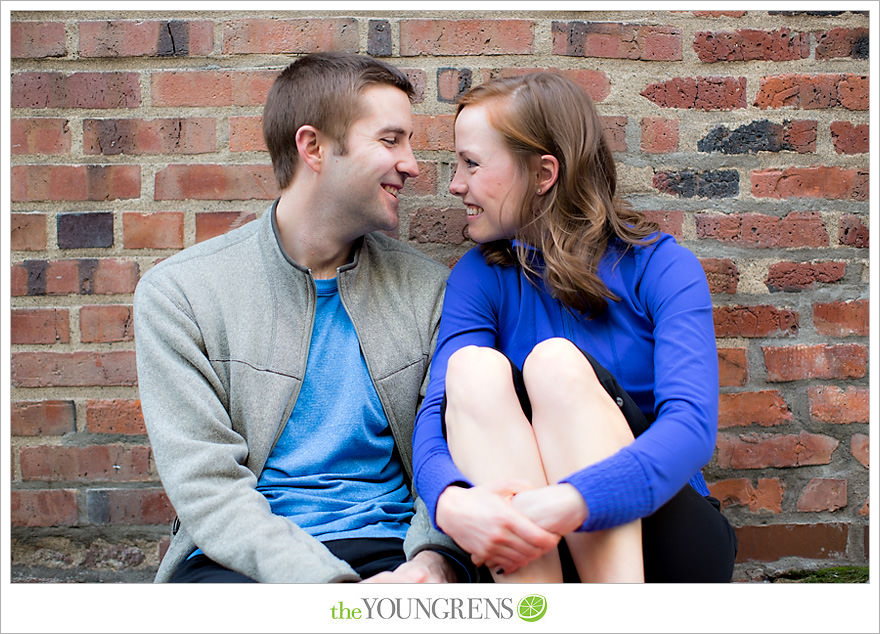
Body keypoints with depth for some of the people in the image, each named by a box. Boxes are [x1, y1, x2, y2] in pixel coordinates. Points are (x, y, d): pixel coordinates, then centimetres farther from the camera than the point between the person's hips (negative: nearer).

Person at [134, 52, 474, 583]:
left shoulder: (428, 288, 7)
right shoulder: (177, 293, -3)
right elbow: (206, 486, -10)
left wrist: (434, 559, -18)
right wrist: (331, 583, -23)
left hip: (389, 550, 3)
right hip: (240, 558, -2)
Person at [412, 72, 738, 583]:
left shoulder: (661, 267, -5)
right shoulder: (479, 276, 3)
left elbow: (692, 426, -21)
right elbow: (436, 413, -11)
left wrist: (570, 503, -39)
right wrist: (451, 501, -35)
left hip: (660, 537, -2)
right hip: (531, 558, 2)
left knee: (555, 361, -26)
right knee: (473, 367, -23)